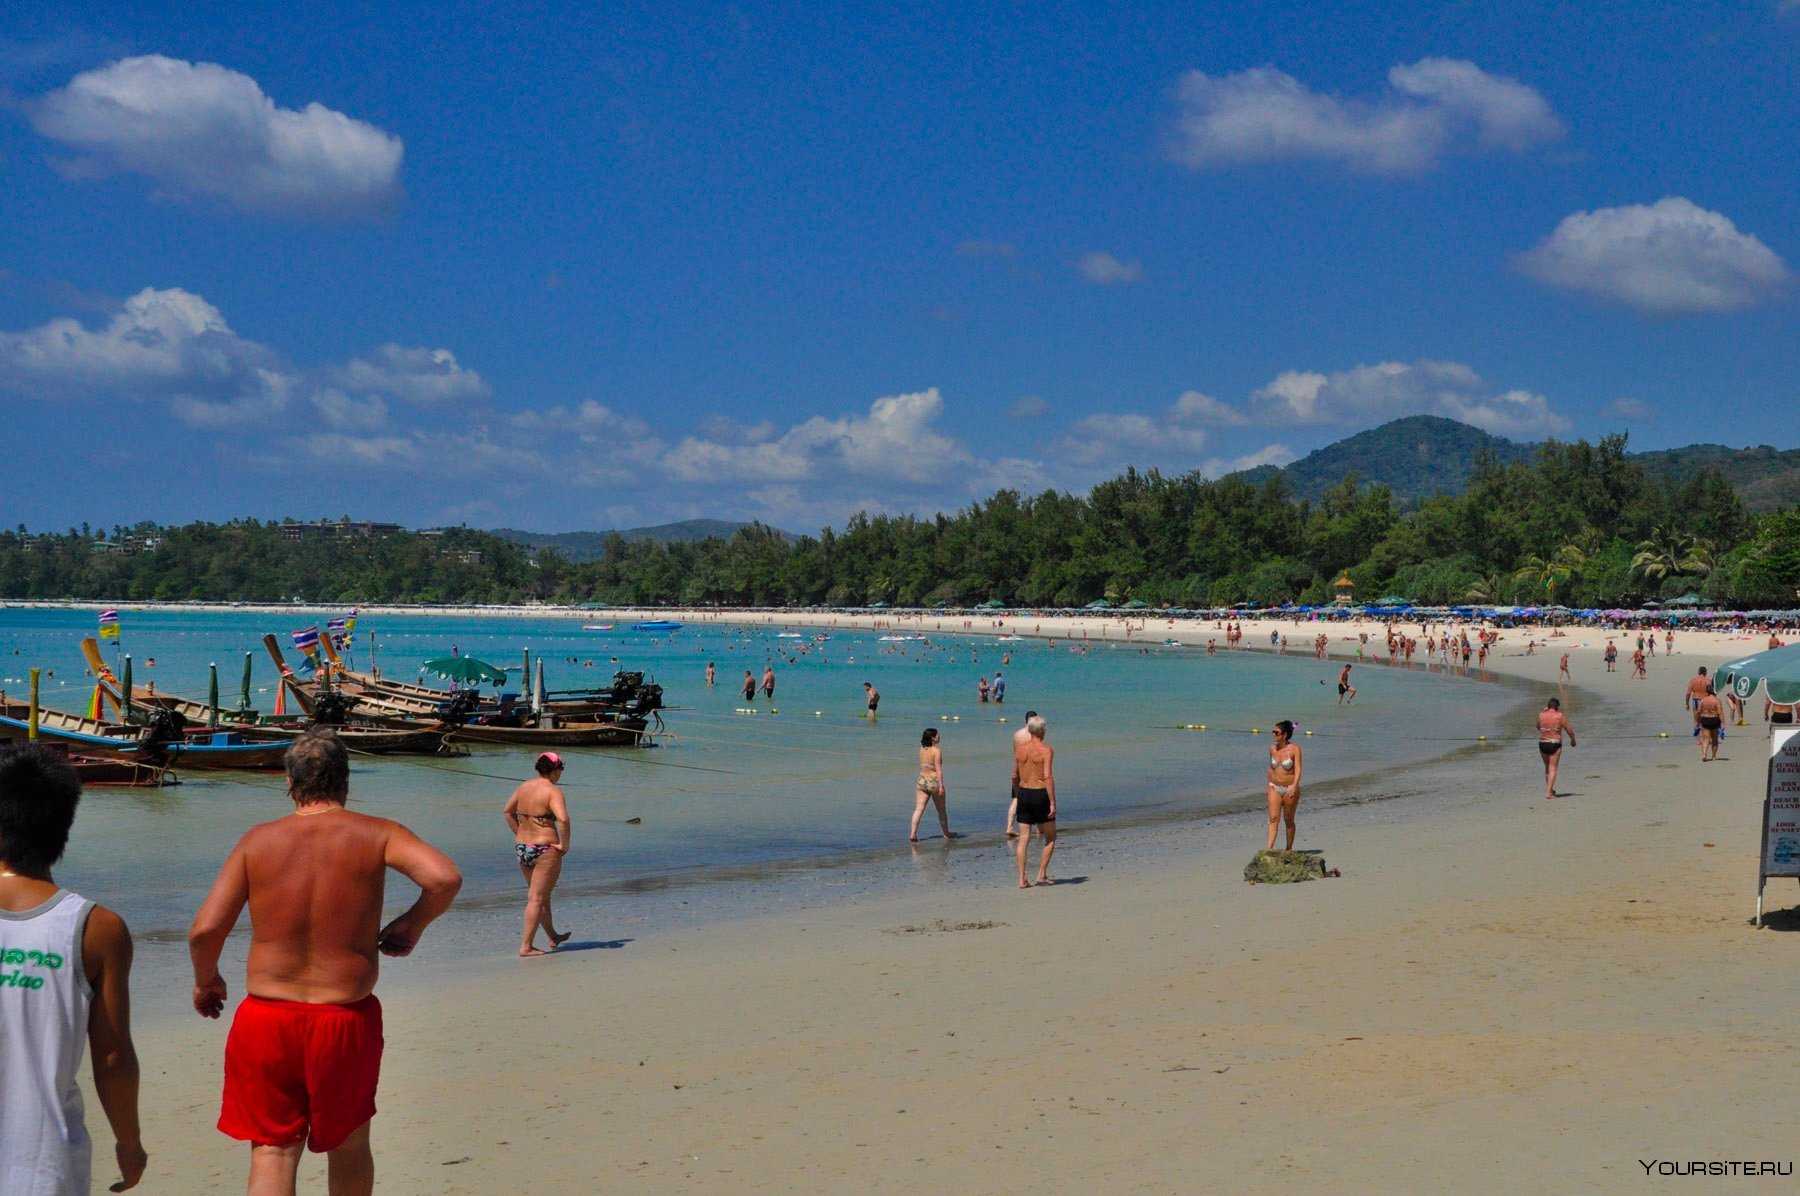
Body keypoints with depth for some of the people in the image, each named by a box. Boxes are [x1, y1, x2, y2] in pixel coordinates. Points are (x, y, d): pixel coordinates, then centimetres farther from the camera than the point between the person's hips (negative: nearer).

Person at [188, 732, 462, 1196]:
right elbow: (445, 878, -20)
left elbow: (204, 930, -6)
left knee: (272, 1150, 7)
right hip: (346, 1017, 0)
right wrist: (411, 926, -1)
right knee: (349, 1144, 21)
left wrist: (206, 980, 14)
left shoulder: (257, 840, -1)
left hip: (267, 1017, 0)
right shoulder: (375, 834, -4)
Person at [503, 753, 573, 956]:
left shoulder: (524, 787, 6)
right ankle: (526, 947, -1)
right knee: (537, 899, 0)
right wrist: (564, 844, -18)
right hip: (545, 850, -7)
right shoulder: (552, 791, -16)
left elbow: (507, 812, 18)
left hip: (521, 847, 7)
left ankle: (553, 937, 38)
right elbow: (563, 819, -30)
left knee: (542, 896, 22)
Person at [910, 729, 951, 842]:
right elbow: (938, 769, -18)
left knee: (919, 808, 0)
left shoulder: (921, 749, 4)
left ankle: (913, 833, -13)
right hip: (934, 782, -5)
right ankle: (946, 833, 28)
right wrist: (941, 786, -18)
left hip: (922, 781, 5)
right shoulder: (937, 750, -15)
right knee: (941, 810, 13)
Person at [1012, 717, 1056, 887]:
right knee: (1050, 838, 11)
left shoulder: (1020, 749, 5)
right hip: (1041, 794, -5)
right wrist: (1053, 803, -17)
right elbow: (1048, 777, -18)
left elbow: (1015, 776, 11)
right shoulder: (1046, 750, -11)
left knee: (1024, 838, 6)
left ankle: (1022, 878, 2)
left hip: (1024, 793, 5)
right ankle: (1042, 874, 6)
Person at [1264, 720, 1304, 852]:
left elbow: (1298, 769, -17)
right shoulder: (1272, 748, 3)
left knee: (1289, 820, 8)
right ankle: (1270, 848, -16)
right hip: (1275, 788, 3)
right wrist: (1269, 784, 18)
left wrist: (1294, 786, -29)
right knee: (1273, 818, -9)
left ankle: (1289, 849, 21)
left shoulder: (1294, 748, -11)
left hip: (1290, 788, -3)